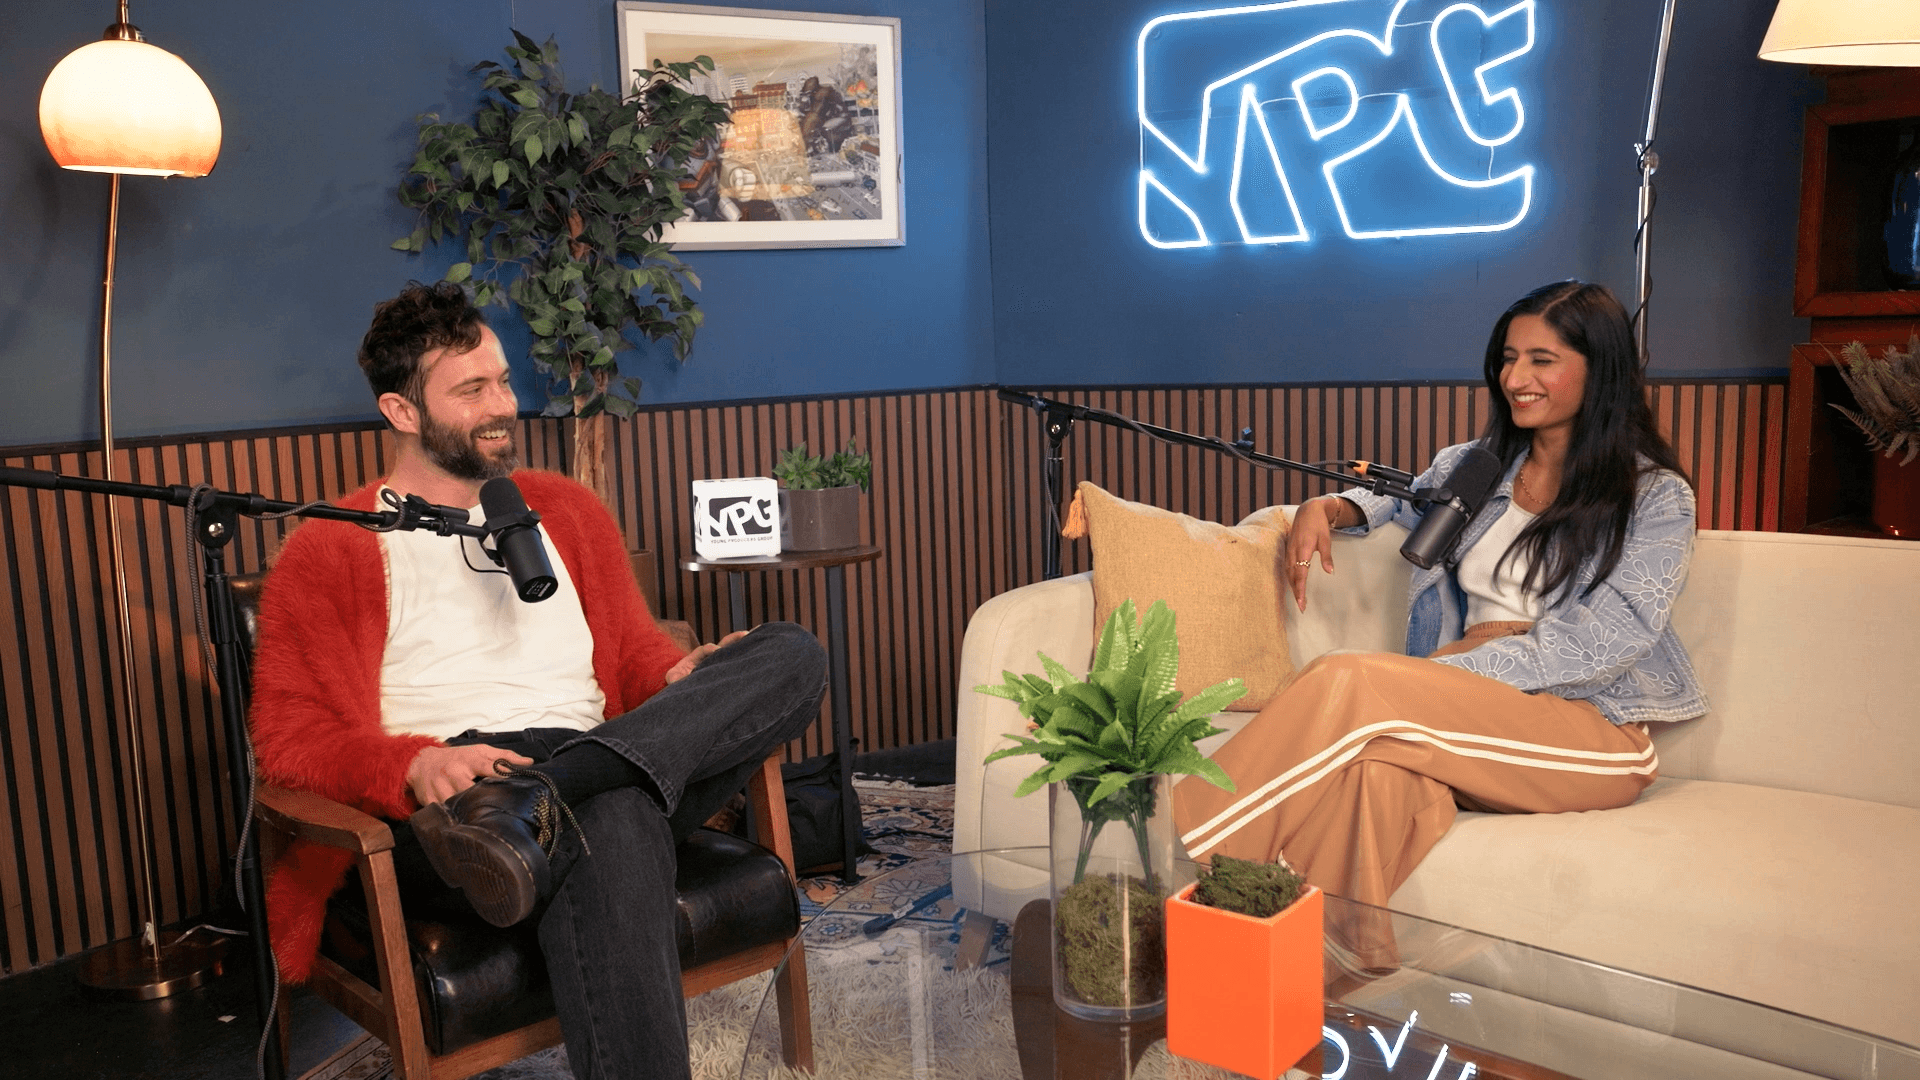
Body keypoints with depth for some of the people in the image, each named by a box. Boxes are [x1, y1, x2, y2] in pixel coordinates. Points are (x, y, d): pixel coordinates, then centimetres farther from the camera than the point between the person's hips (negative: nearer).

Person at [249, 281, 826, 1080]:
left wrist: (688, 682, 0)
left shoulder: (565, 511, 26)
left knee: (793, 653, -22)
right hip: (443, 812, -6)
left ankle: (535, 809, -35)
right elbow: (287, 737, 2)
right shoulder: (327, 554, 11)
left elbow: (637, 652, 27)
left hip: (604, 771, 6)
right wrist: (416, 766, -20)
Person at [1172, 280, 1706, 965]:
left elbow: (1602, 646, -10)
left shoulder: (1657, 497, 1)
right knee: (1380, 745, -37)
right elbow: (1397, 501, 38)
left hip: (1592, 730, -4)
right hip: (1477, 718, 4)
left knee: (1355, 685, -30)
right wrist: (1329, 508, 13)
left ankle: (1183, 851, -28)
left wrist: (1448, 665, -17)